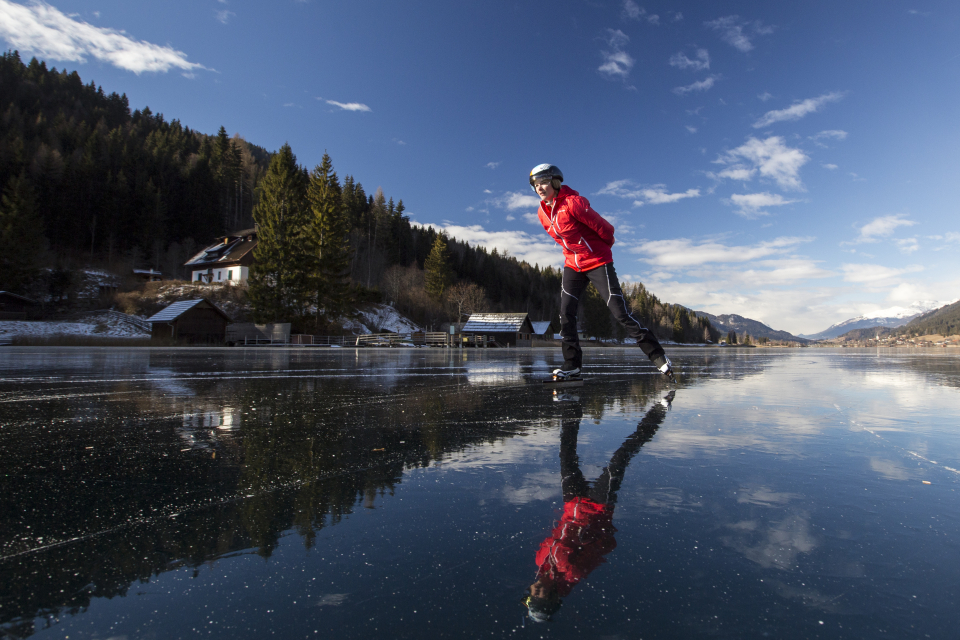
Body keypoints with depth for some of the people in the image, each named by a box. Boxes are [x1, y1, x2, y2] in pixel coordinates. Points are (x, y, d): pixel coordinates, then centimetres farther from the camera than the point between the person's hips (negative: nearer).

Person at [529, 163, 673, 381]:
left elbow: (606, 229, -15)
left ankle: (658, 356, 1)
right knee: (566, 313, -2)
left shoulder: (573, 203, -22)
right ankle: (572, 364, 8)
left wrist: (600, 249, 3)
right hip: (573, 264, 7)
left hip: (598, 262, -7)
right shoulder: (542, 213, 2)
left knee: (620, 312, -9)